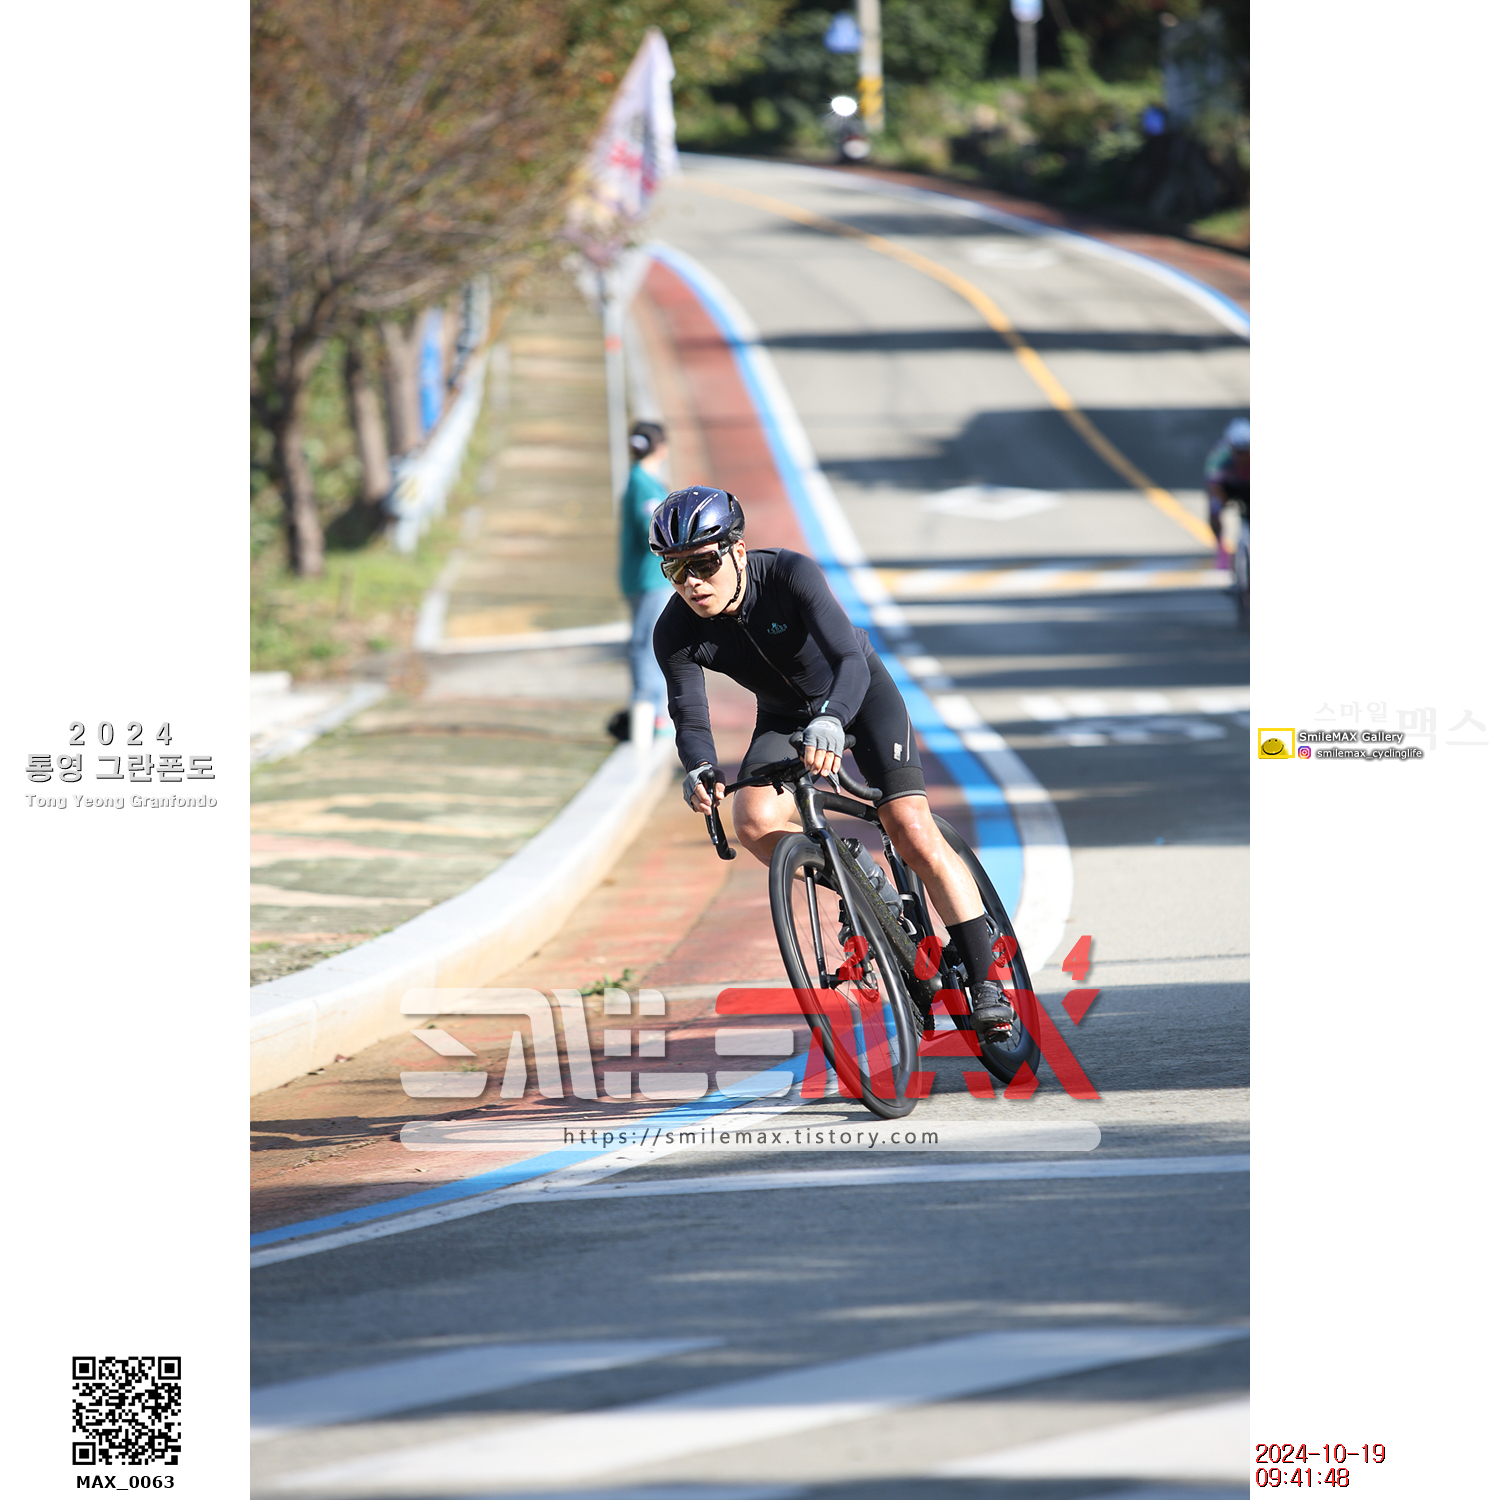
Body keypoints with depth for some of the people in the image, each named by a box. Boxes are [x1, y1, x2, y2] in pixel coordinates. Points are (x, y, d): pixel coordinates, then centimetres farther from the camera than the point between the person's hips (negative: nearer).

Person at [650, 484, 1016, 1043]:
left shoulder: (791, 574, -34)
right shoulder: (676, 633, -24)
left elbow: (851, 663, -43)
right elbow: (689, 714, -25)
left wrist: (829, 722, -64)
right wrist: (700, 768, -49)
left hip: (858, 690, -3)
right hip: (784, 714, 3)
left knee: (913, 833, -18)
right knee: (755, 823, -25)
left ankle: (985, 982, -10)